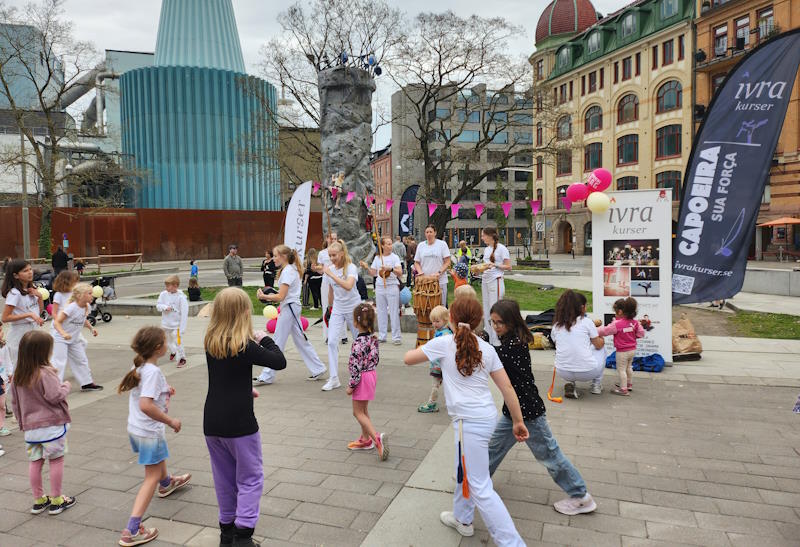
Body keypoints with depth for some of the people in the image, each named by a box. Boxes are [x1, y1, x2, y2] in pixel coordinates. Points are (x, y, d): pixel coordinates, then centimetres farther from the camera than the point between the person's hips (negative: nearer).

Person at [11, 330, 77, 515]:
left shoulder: (18, 375, 4)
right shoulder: (46, 373, -20)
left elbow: (14, 401, 12)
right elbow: (55, 396, -24)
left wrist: (22, 422, 22)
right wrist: (65, 386, -5)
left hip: (30, 427, 6)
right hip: (52, 425, -6)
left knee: (35, 462, 14)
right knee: (56, 460, 6)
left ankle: (38, 500, 24)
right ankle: (56, 500, 15)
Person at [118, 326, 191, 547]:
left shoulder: (138, 366, 0)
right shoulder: (153, 372, -28)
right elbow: (145, 405, -36)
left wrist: (163, 389, 10)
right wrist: (171, 422, -27)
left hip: (134, 427, 9)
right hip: (149, 431, -9)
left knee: (159, 456, 35)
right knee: (152, 477, 0)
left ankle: (166, 483, 63)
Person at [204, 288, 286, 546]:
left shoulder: (211, 342, 2)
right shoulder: (245, 346, -18)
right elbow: (279, 362, -13)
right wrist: (266, 339, -1)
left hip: (212, 421, 6)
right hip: (239, 422, -6)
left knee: (224, 477, 19)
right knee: (250, 478, 8)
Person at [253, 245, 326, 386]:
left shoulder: (287, 271, -17)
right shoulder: (291, 269, 13)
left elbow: (281, 296, -20)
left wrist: (264, 296, -11)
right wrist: (271, 297, 8)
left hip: (289, 308, -10)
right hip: (293, 307, 10)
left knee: (277, 343, -3)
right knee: (300, 341, 13)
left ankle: (267, 376, 5)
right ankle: (318, 369, 17)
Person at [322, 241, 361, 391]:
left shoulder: (351, 268, -15)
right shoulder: (330, 268, 1)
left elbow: (348, 286, -34)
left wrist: (331, 274, -33)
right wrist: (330, 306, 21)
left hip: (353, 309, -4)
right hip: (337, 310, 4)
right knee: (332, 341, -10)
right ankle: (334, 378, -7)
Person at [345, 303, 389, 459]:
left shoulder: (358, 342, -25)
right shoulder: (373, 338, 0)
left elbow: (356, 366, -23)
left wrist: (351, 386, -14)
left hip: (362, 378, -9)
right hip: (371, 374, 9)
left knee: (358, 412, 3)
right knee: (363, 410, 22)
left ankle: (377, 437, -10)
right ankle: (365, 439, 33)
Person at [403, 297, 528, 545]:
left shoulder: (443, 343, -10)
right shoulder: (486, 348, 4)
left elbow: (408, 359, 1)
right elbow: (507, 387, 4)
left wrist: (423, 349, 22)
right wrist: (518, 421, 12)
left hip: (469, 422, -7)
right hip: (487, 416, 8)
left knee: (480, 488, 0)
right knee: (465, 469, 28)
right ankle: (462, 518, 46)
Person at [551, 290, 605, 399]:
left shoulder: (556, 325, 6)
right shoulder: (586, 321, -3)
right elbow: (598, 345, 7)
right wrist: (601, 338, 32)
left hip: (563, 373, 3)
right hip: (587, 372, -2)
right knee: (601, 350, 26)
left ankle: (570, 384, 15)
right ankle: (596, 385, 26)